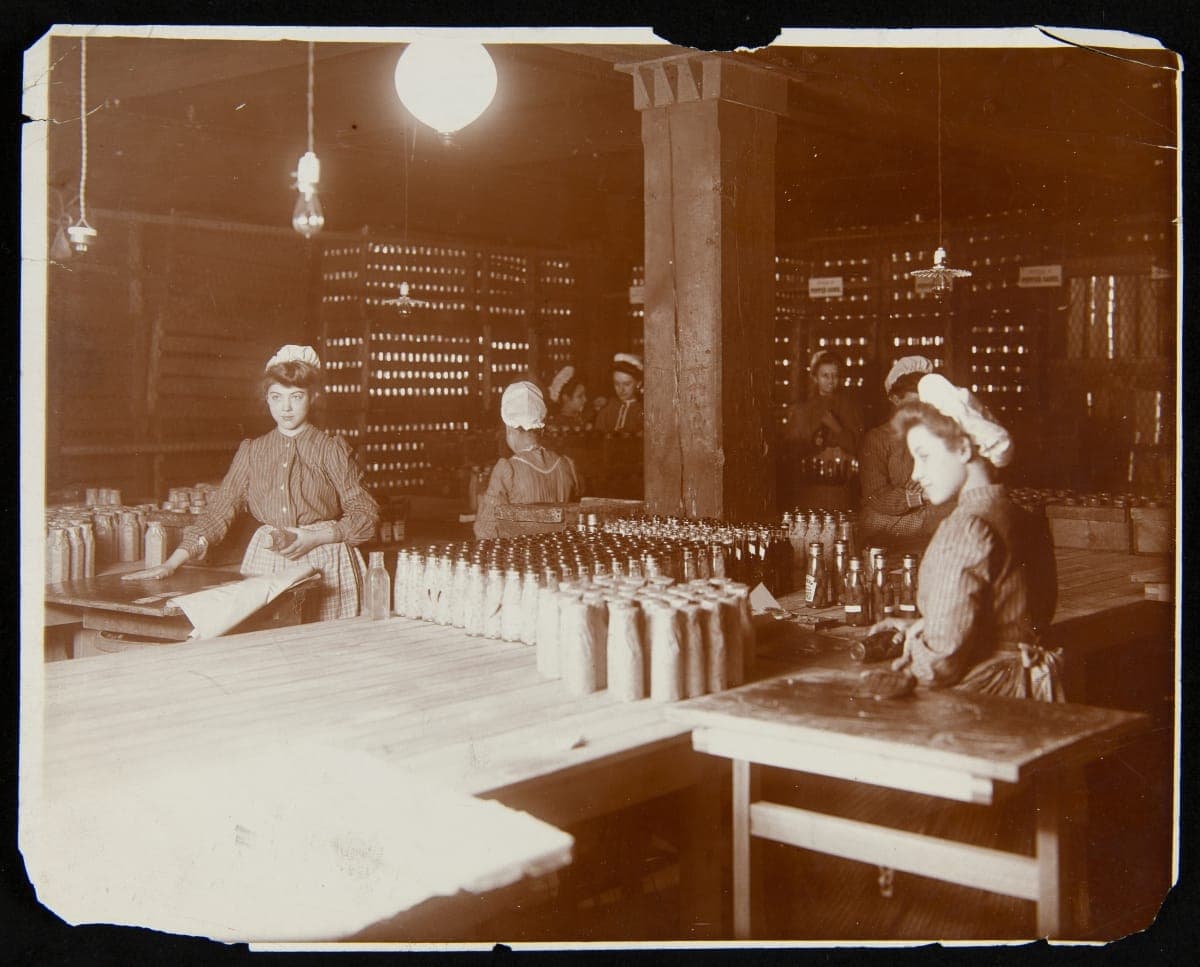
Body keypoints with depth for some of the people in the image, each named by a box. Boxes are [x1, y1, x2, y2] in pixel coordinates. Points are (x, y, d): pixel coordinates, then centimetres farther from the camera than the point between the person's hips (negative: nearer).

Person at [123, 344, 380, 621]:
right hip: (264, 564, 2)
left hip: (323, 567, -2)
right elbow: (218, 511, 8)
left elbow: (365, 513, 1)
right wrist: (171, 564, -1)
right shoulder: (251, 452, 11)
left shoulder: (331, 450, 2)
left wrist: (313, 538, -12)